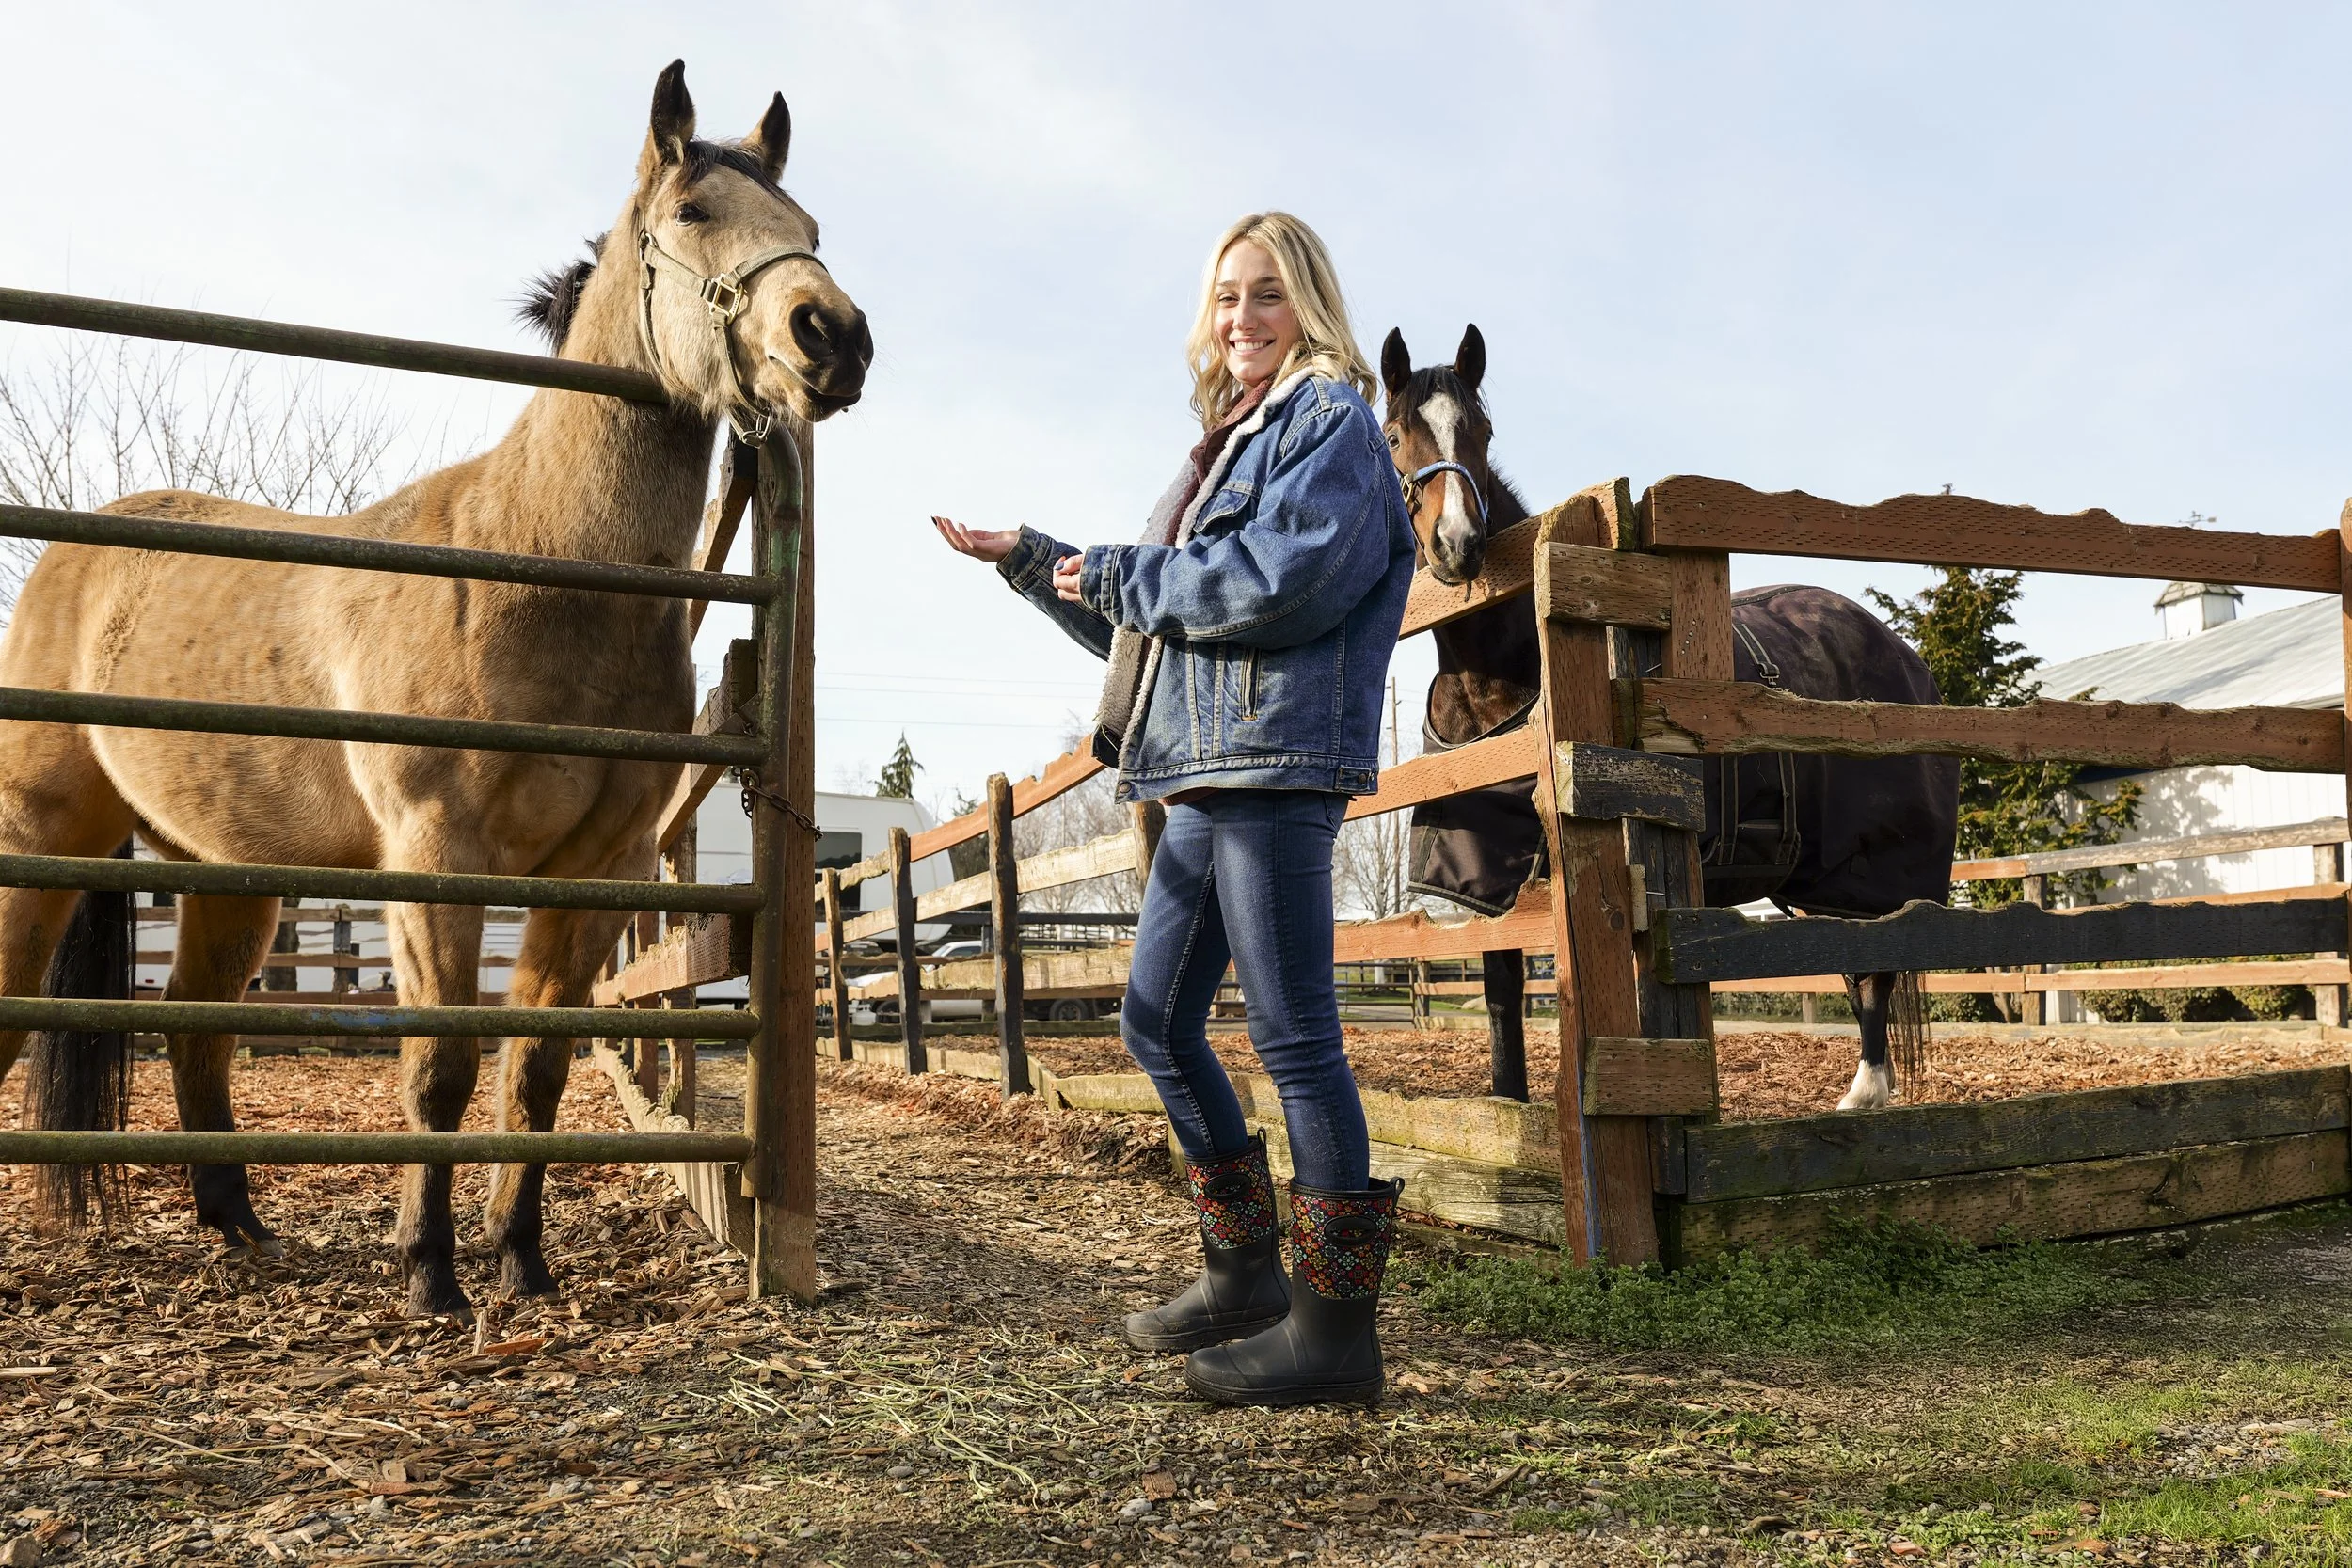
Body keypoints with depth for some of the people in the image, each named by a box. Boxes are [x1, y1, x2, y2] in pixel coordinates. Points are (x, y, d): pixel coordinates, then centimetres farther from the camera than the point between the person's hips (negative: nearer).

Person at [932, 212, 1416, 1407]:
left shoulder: (1333, 421, -3)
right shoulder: (1227, 446, 24)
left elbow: (1274, 581, -20)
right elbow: (1145, 622, 28)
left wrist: (1116, 572, -8)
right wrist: (1026, 560, 26)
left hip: (1276, 767, -10)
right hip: (1204, 780, 10)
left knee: (1294, 1040, -7)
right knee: (1157, 1021, 13)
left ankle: (1337, 1323, 3)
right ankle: (1244, 1272, 25)